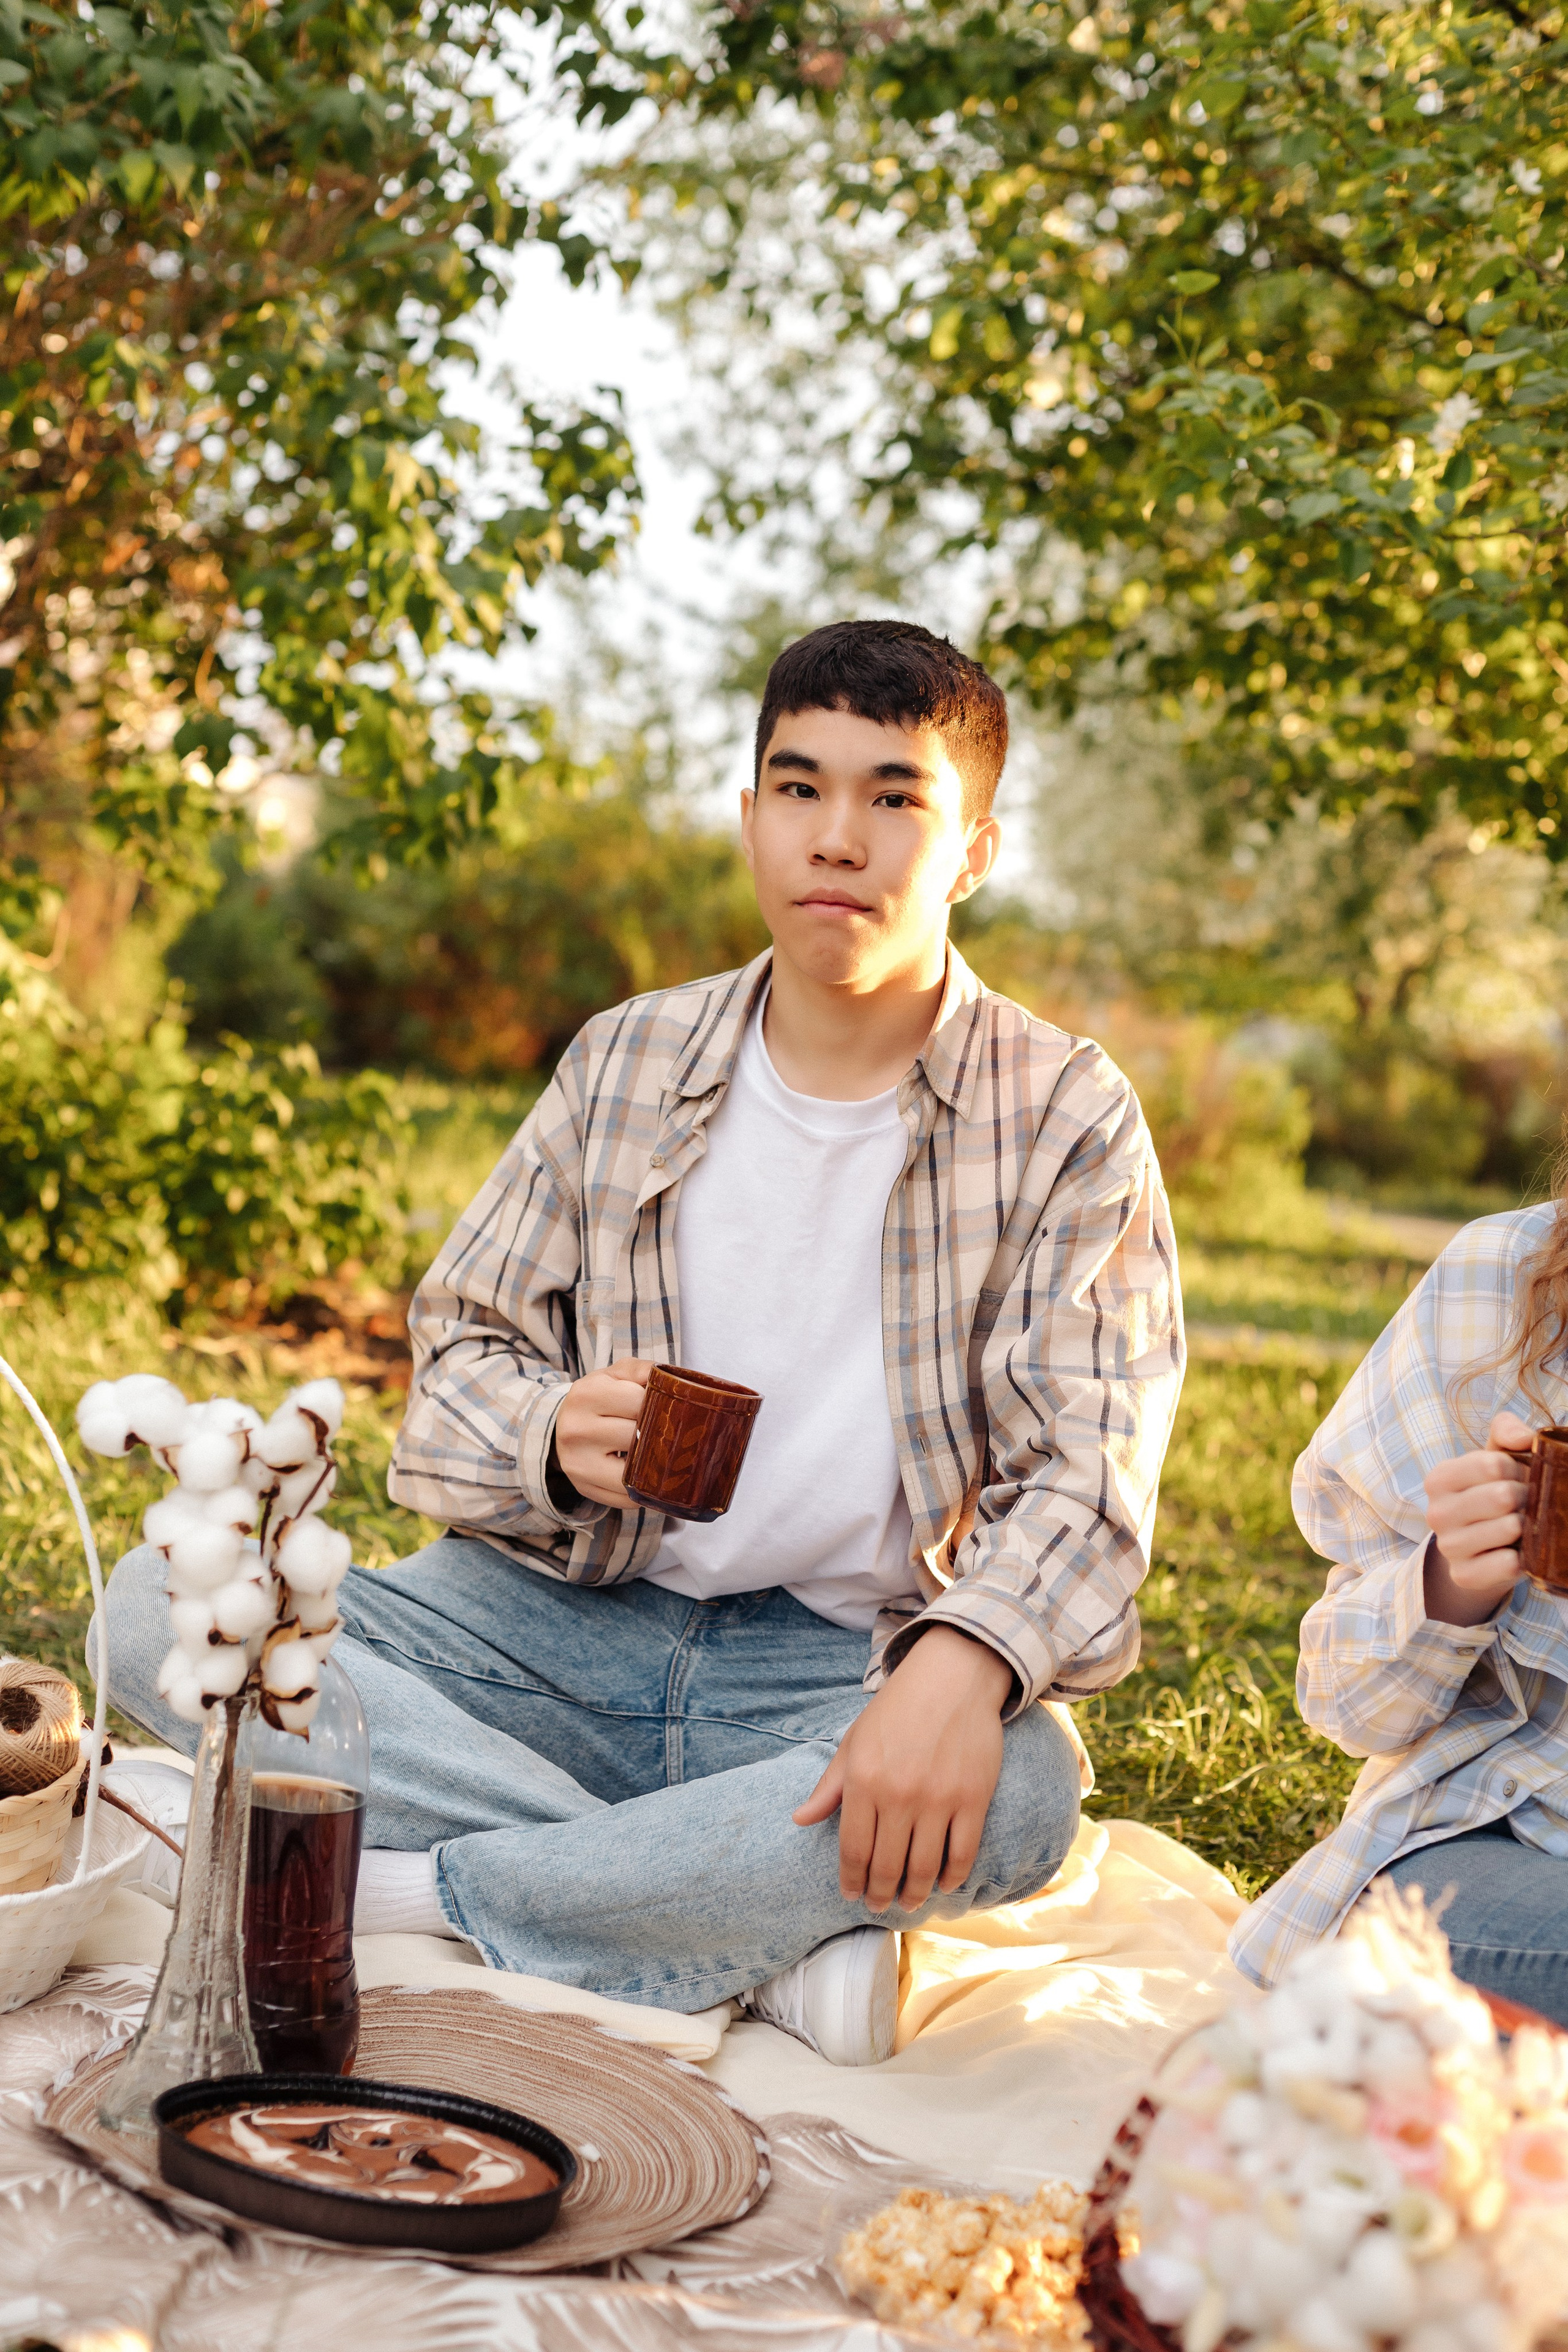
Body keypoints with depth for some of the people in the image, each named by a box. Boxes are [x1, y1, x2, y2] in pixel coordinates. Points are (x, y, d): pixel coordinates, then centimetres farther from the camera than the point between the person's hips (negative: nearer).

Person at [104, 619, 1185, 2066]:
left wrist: (963, 1663, -34)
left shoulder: (1066, 1122, -2)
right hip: (571, 1621, 3)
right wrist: (554, 1433, -17)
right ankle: (784, 1931, -26)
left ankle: (416, 1889, -24)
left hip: (851, 1663, -3)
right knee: (162, 1607, -20)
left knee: (1016, 1791, -38)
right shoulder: (627, 1066, 7)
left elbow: (1088, 1464, -12)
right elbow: (461, 1352, 9)